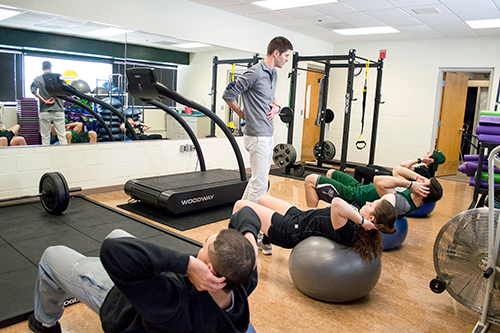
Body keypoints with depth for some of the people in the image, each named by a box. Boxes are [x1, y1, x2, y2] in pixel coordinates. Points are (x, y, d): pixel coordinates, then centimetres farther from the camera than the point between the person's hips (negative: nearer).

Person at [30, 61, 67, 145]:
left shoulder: (38, 79, 4)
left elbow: (33, 90, -11)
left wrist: (44, 100, -8)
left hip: (44, 111, 1)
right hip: (58, 110, 0)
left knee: (45, 136, 6)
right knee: (62, 135, 1)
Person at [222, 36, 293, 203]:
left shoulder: (273, 73, 14)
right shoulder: (255, 73, -15)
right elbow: (228, 95, -13)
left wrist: (276, 107, 6)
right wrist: (243, 114, -1)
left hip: (268, 134, 10)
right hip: (257, 136, -10)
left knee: (258, 179, 16)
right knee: (260, 182, -6)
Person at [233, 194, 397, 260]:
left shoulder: (347, 232, -38)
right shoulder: (359, 226, -14)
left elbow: (337, 202, -59)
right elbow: (389, 196, 1)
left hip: (288, 230, -8)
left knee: (240, 205, 6)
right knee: (261, 198, 30)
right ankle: (264, 241, 55)